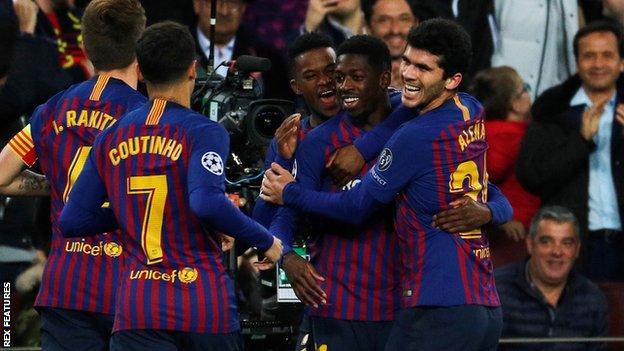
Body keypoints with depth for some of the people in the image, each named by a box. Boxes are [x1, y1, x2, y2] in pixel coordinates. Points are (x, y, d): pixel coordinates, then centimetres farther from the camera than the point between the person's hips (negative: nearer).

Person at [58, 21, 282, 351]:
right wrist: (267, 242, -9)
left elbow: (71, 221, 11)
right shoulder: (203, 132, -5)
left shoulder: (111, 138, 10)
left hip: (136, 310, 3)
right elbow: (206, 203, -23)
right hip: (205, 307, -3)